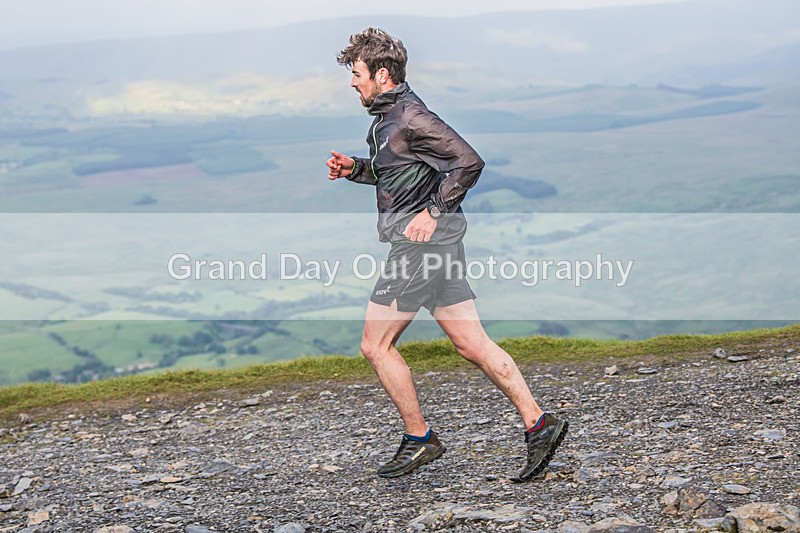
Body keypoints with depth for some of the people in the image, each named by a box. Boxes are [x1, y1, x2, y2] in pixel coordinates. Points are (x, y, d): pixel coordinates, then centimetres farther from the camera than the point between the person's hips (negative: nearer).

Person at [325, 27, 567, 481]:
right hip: (437, 241, 10)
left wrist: (432, 211, -20)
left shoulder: (410, 116, -14)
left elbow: (468, 161, -20)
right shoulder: (389, 116, 16)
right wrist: (354, 168, 16)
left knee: (376, 344, 0)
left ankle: (419, 439, 9)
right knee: (471, 344, 8)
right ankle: (538, 423, 7)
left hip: (422, 240, -10)